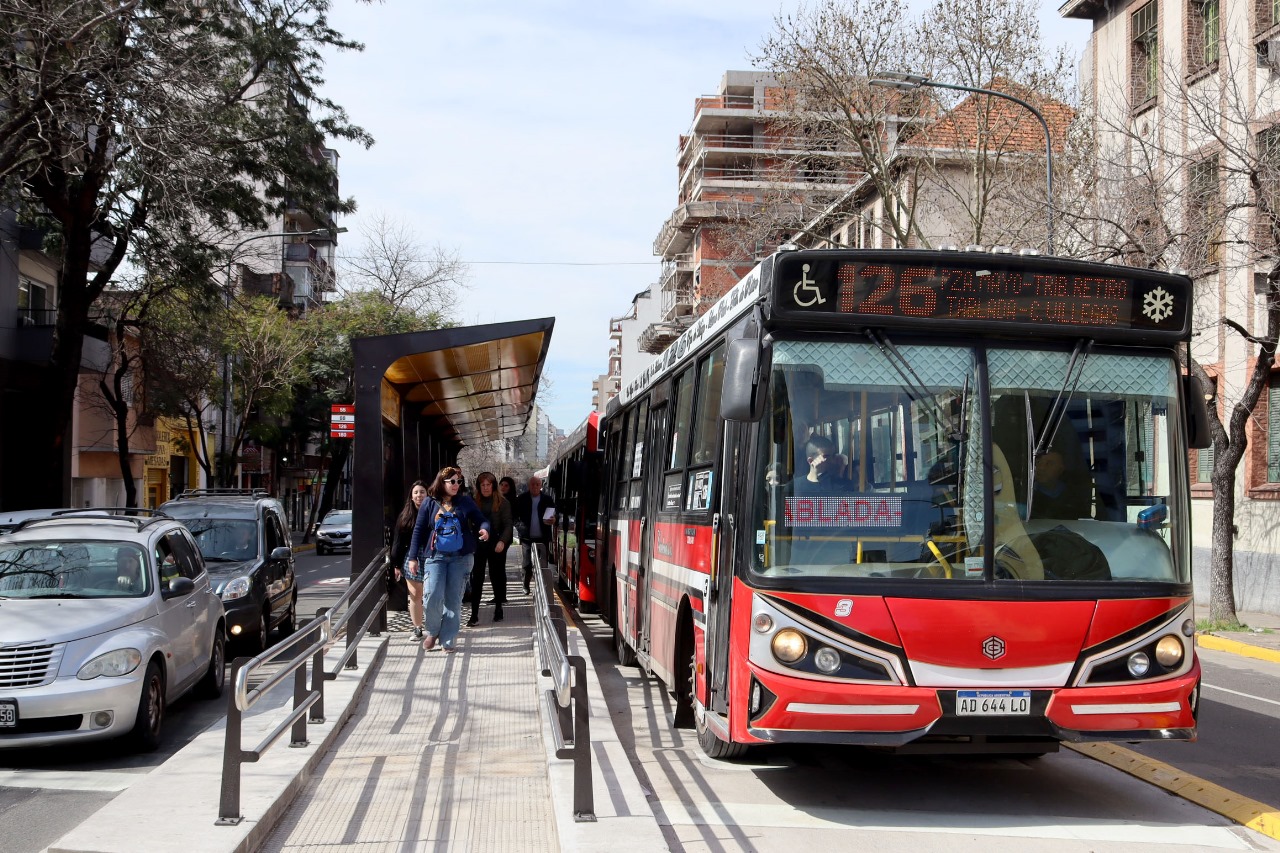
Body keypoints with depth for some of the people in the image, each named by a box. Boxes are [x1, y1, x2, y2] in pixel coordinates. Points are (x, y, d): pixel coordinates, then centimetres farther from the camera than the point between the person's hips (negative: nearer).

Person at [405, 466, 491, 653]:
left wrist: (484, 529, -16)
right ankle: (432, 631, 14)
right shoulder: (429, 503, 4)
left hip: (460, 558, 1)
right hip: (435, 556, -1)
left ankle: (448, 640, 12)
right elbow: (419, 530, 6)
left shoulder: (465, 502, 6)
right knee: (432, 597, -13)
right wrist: (413, 557, 3)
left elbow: (482, 520, 8)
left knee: (453, 599, 2)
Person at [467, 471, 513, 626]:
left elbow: (507, 525, -7)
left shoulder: (503, 503, -2)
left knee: (496, 577, 10)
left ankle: (498, 608, 26)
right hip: (478, 545, 2)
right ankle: (474, 615, -4)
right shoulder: (474, 503, 6)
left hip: (496, 546, -2)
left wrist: (502, 541, -21)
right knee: (476, 579, -3)